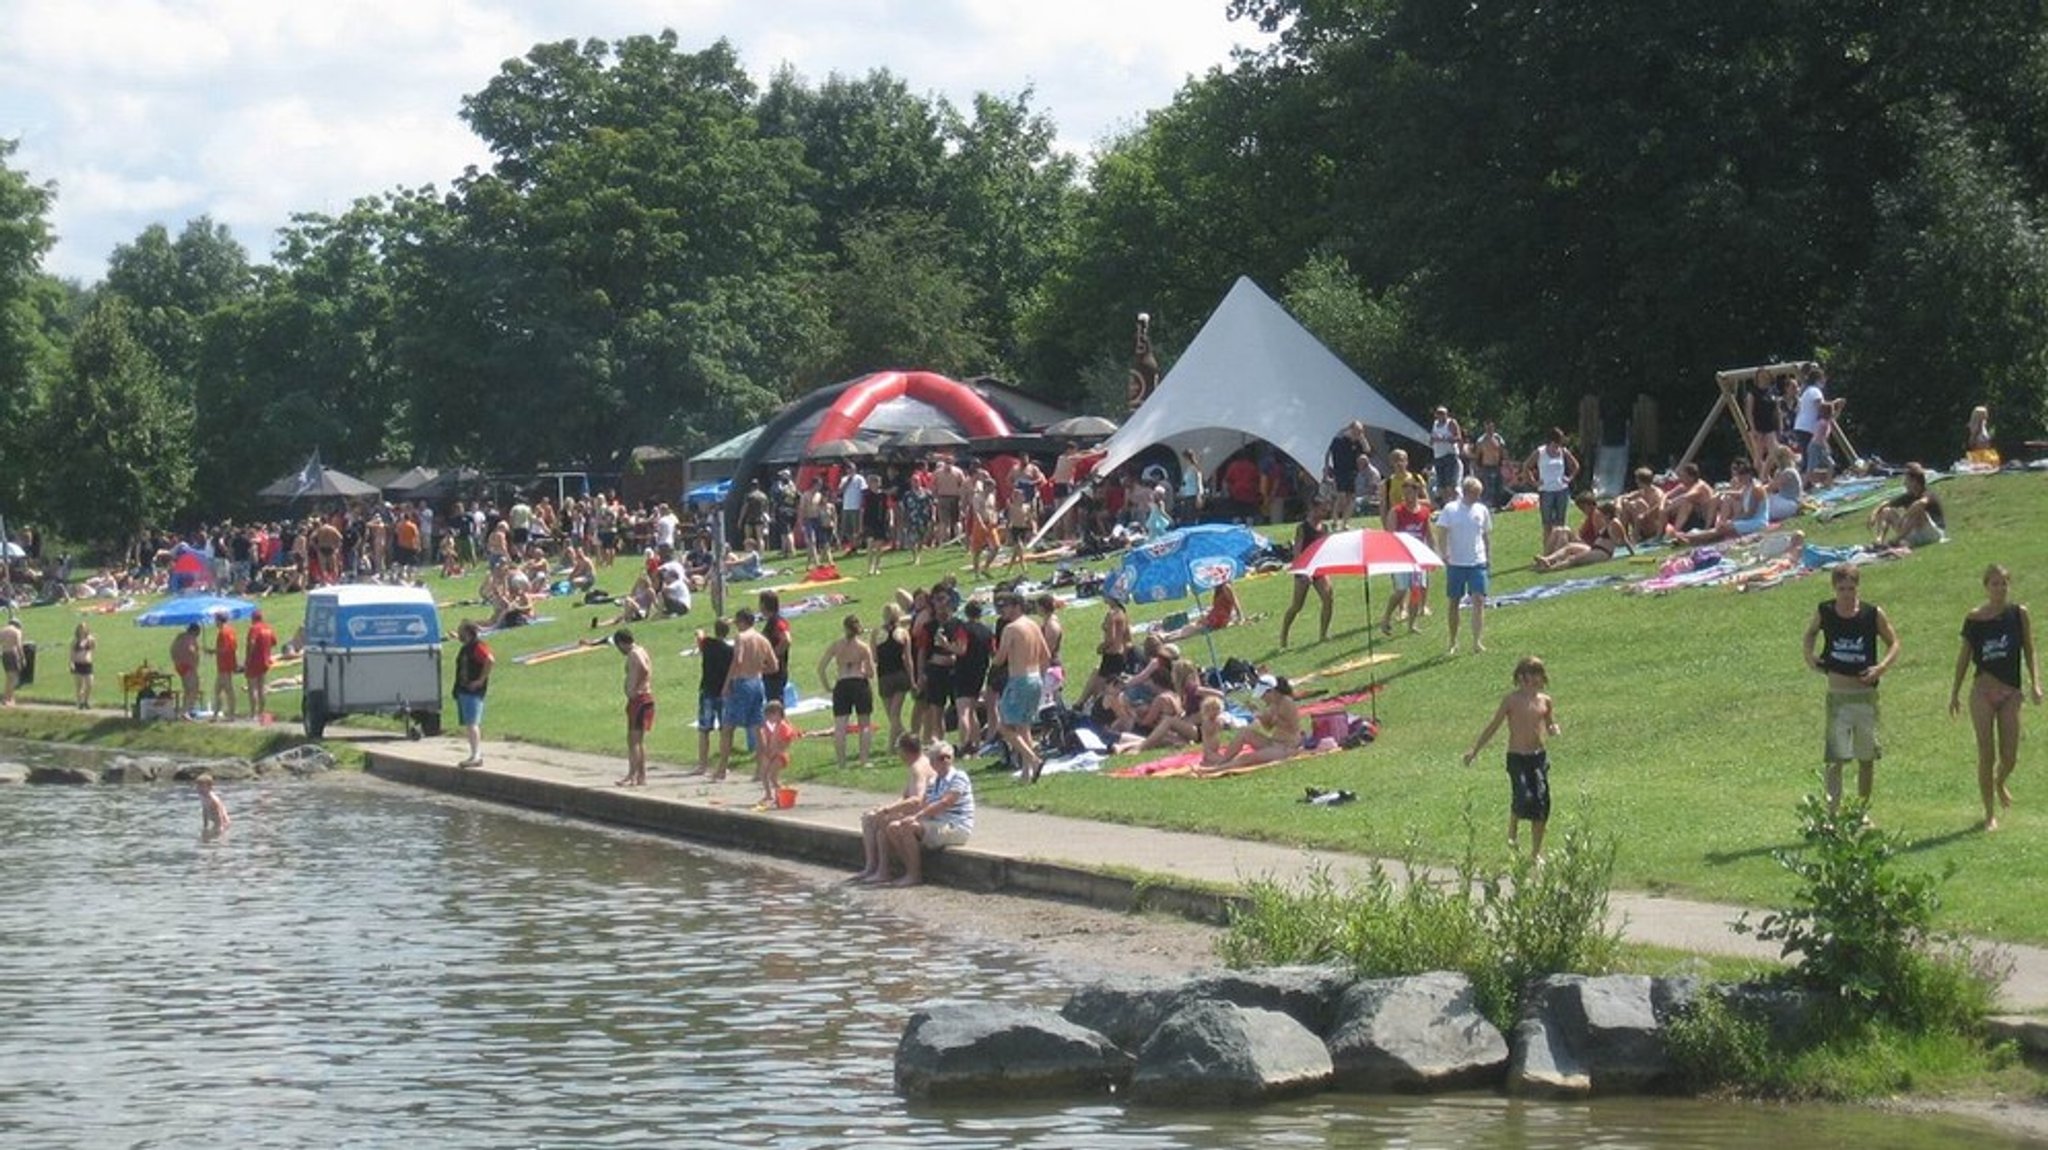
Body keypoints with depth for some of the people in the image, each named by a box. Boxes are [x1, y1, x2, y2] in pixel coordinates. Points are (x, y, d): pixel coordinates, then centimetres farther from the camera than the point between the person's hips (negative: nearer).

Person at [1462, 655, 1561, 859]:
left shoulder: (1545, 700, 6)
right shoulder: (1511, 700, -3)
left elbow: (1551, 728, 18)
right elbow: (1493, 726, 3)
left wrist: (1553, 731, -8)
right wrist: (1475, 750, 5)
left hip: (1539, 756, 3)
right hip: (1517, 757, -3)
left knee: (1541, 803, -2)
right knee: (1524, 798, -18)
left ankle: (1536, 853, 11)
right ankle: (1513, 832, 15)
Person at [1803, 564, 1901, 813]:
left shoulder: (1873, 614, -6)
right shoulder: (1825, 612, -3)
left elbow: (1893, 644, 5)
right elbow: (1811, 633, 18)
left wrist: (1882, 667, -12)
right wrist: (1809, 655, 0)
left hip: (1866, 696, 1)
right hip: (1837, 697, -1)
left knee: (1867, 758, 11)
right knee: (1835, 758, -9)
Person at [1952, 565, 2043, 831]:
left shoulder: (2019, 614, 1)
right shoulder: (1974, 618, -1)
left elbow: (2029, 651, 5)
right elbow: (1964, 656, 6)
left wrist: (2035, 683, -7)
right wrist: (1955, 693, 7)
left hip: (2011, 692, 1)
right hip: (1982, 692, -1)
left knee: (2010, 756, 1)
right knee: (1986, 755, -3)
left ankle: (1999, 784, 38)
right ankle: (1990, 814, 10)